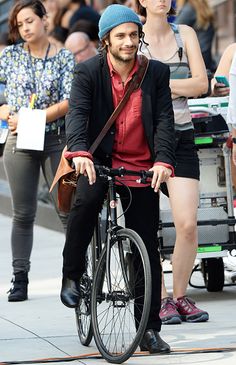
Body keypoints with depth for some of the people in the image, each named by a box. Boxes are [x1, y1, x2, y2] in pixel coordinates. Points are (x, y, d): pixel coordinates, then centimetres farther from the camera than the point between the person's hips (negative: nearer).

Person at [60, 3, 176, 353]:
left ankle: (150, 329, 11)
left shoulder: (156, 73, -1)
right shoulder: (88, 72, -6)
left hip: (142, 169, 2)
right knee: (86, 200, -35)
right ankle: (72, 275, -13)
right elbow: (76, 112, -19)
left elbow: (164, 120, -8)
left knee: (147, 249, 3)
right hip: (100, 160, -2)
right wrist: (79, 152, -38)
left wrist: (163, 160, -25)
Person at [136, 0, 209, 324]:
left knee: (188, 224, -6)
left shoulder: (185, 34, 10)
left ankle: (180, 296, 9)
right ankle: (160, 300, 8)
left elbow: (201, 83, 0)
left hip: (181, 138, 2)